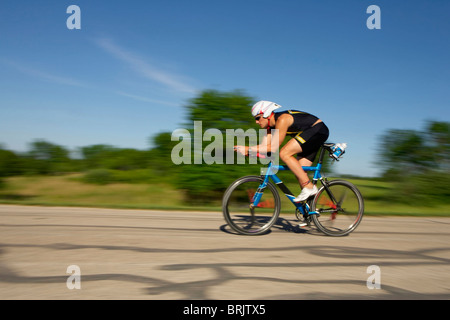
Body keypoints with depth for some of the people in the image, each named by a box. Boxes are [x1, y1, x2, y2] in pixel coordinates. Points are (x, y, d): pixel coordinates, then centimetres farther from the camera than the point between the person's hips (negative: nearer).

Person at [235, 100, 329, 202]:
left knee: (284, 154, -22)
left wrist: (248, 149, -27)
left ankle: (309, 187, -17)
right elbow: (265, 145, 1)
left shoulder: (282, 120, -23)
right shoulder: (271, 124, 6)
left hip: (318, 130, -10)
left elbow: (273, 147, -26)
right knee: (299, 171, 4)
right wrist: (246, 150, -14)